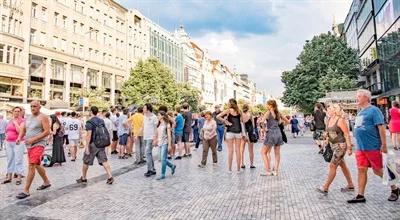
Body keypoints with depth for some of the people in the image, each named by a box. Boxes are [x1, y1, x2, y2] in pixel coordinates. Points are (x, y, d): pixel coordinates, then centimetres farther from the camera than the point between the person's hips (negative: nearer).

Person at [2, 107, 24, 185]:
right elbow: (6, 130, 28)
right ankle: (9, 176, 21)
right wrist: (6, 136, 12)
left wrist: (16, 123, -15)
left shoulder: (22, 121, -6)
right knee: (9, 159, 12)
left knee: (18, 159, -5)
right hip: (8, 142, 7)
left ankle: (19, 177, -1)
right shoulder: (10, 121, 14)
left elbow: (20, 131, -19)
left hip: (18, 142, -7)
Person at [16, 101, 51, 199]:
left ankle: (26, 191, -5)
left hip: (38, 144, -8)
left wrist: (34, 139, -21)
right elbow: (23, 130, 14)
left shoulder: (43, 117, -9)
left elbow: (47, 131, -15)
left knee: (31, 166, -12)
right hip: (29, 145, 8)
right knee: (37, 165, 18)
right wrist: (19, 138, -5)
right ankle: (46, 182, 34)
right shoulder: (28, 118, 14)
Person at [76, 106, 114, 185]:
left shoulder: (89, 122, -12)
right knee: (104, 161, 1)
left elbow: (89, 135, -18)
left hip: (92, 144, -5)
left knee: (86, 162, 12)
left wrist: (87, 147, -16)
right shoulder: (102, 121, 9)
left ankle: (83, 178, 27)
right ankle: (110, 177, -9)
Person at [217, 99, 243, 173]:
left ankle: (230, 169, 8)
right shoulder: (239, 111, 6)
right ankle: (238, 169, 13)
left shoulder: (228, 110, -3)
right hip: (238, 131, 2)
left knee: (230, 150, 3)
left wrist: (225, 121, -5)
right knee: (237, 150, 7)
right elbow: (242, 121, 10)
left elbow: (218, 116, -11)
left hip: (230, 131, -2)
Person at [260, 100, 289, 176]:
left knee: (263, 152, 4)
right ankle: (276, 171, 14)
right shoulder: (278, 113, 11)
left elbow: (261, 121, -21)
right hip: (278, 133, 7)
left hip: (271, 133, -6)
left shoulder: (268, 112, -7)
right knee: (277, 153, 12)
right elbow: (287, 121, 20)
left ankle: (268, 171, 0)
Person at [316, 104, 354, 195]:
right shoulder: (329, 120, 8)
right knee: (342, 165, 16)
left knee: (332, 166, -8)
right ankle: (350, 185, 30)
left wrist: (349, 148, -18)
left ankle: (325, 188, -4)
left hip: (341, 146, -9)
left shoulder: (340, 120, -15)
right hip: (334, 145, 9)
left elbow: (347, 134, -16)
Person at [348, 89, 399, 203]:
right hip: (360, 148, 7)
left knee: (378, 170, 4)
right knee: (361, 170, 7)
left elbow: (381, 127, -15)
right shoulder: (360, 112, 14)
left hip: (373, 147, -7)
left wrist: (384, 145, -19)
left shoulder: (373, 110, -10)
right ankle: (360, 196, 12)